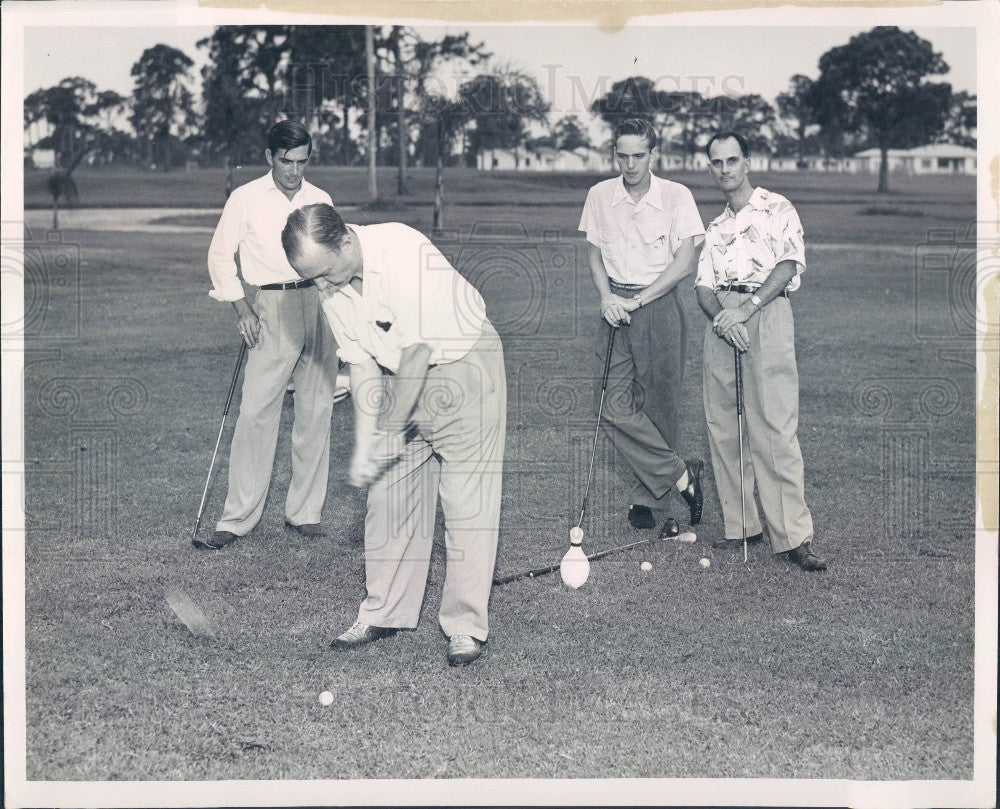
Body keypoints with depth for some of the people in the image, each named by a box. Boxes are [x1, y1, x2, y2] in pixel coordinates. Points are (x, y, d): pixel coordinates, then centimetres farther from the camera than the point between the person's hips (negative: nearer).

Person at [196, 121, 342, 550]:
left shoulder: (320, 200, 11)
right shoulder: (246, 199, 2)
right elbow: (220, 256, 6)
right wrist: (241, 307, -5)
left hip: (319, 303, 4)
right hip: (272, 307, -3)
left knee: (316, 411, 3)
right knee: (256, 412, -9)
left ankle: (304, 512, 12)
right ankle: (237, 518, -3)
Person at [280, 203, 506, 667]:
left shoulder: (407, 253, -29)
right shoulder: (332, 284, -7)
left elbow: (417, 351, -27)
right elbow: (362, 364, -2)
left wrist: (387, 436, -21)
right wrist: (364, 445, -10)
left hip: (462, 364, -6)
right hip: (402, 378, 6)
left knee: (466, 502, -5)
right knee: (389, 498, 6)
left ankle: (465, 625, 2)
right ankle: (384, 613, 17)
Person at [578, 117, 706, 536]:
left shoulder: (677, 196, -3)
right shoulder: (600, 196, 6)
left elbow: (684, 262, -8)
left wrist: (636, 301, -13)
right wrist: (607, 297, -5)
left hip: (659, 305, -2)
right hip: (616, 307, 3)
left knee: (659, 407, 1)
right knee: (617, 409, -9)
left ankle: (646, 499, 13)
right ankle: (681, 475, 0)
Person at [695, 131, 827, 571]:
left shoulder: (776, 209, 5)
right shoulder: (715, 227, 22)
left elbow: (788, 266, -8)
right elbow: (703, 286, 13)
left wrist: (745, 309, -18)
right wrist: (721, 317, -9)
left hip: (765, 316, -6)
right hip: (721, 322, 6)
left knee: (773, 428, -12)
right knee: (722, 428, 4)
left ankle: (793, 536, -12)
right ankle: (740, 525, 11)